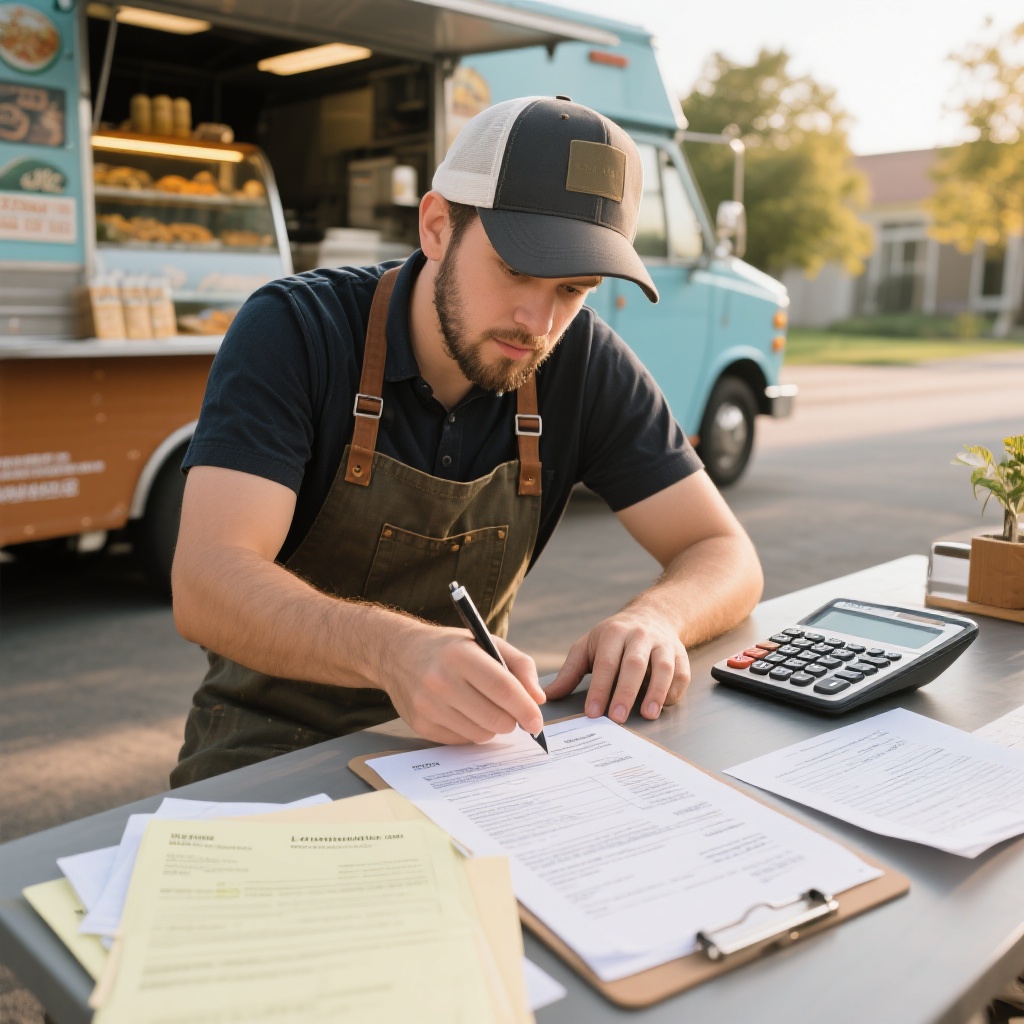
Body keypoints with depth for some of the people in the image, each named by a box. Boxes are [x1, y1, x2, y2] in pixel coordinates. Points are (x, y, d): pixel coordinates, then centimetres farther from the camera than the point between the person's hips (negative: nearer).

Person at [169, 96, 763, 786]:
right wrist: (394, 650, -46)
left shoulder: (585, 364, -7)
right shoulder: (293, 331, -16)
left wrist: (652, 620, -27)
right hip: (273, 741, -2)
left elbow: (725, 555, -3)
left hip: (465, 732, 3)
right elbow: (206, 585, -28)